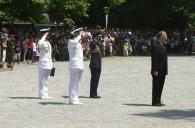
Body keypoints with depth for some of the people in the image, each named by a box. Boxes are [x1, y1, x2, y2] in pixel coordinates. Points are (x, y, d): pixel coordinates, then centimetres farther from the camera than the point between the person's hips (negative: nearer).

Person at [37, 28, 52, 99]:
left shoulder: (48, 42, 17)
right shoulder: (41, 41, -10)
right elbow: (40, 44, -37)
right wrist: (44, 36, -26)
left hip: (48, 63, 9)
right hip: (43, 63, -9)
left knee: (46, 79, 13)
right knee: (42, 79, -5)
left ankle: (45, 94, 18)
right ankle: (42, 94, -2)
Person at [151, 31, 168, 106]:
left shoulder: (163, 46, 17)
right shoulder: (155, 46, -12)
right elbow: (154, 59, -17)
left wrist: (166, 71, 17)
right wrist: (155, 70, -21)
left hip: (163, 71, 9)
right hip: (157, 71, -9)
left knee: (160, 87, 12)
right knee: (156, 87, -4)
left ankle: (158, 101, 18)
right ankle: (155, 102, 1)